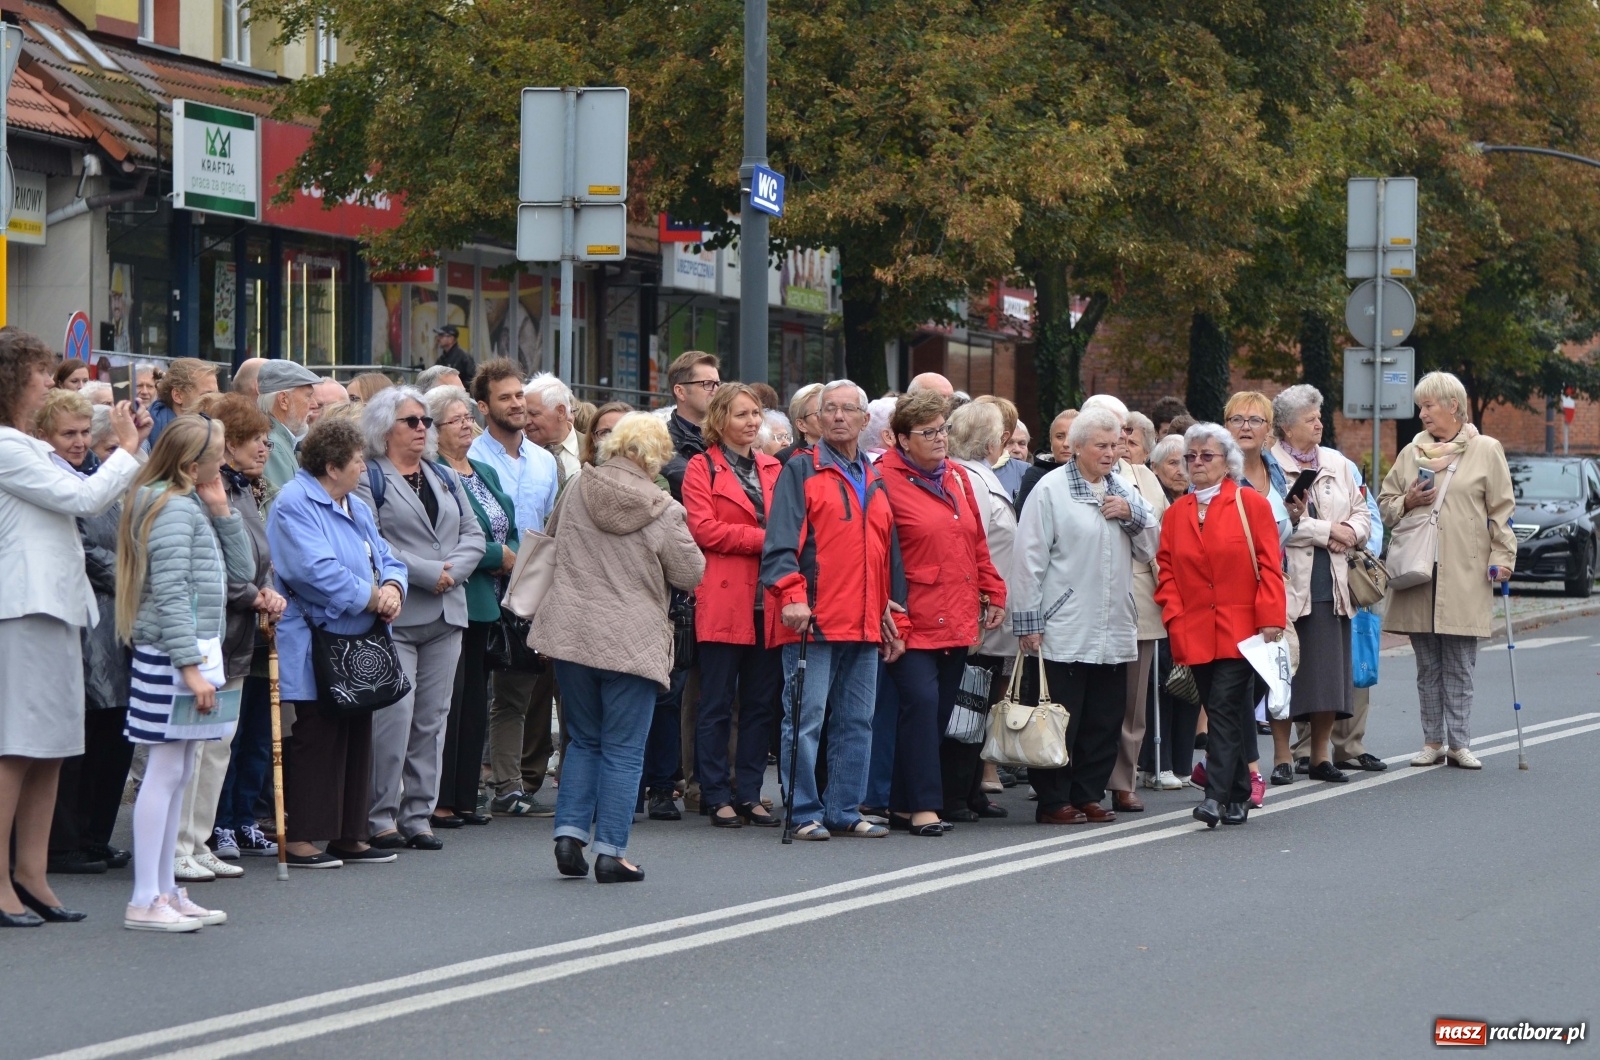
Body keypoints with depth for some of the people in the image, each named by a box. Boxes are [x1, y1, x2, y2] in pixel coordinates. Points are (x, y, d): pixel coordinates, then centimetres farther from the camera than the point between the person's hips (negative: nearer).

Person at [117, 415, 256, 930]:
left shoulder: (193, 505, 18)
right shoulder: (172, 507, -13)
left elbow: (242, 569, 17)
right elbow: (170, 593, -20)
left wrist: (222, 510, 6)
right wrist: (190, 666, -24)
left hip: (194, 650, 10)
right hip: (171, 654, -10)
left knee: (178, 773, 12)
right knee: (165, 771, -9)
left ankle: (165, 891, 17)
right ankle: (145, 901, -9)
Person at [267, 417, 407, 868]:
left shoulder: (356, 508, 19)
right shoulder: (294, 505, -12)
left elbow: (387, 560, 18)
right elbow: (317, 570, -23)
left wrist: (392, 588, -5)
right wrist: (370, 597, -17)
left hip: (360, 651, 9)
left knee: (357, 738, 11)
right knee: (316, 741, -8)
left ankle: (350, 835, 17)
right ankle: (299, 838, -3)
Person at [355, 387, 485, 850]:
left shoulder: (445, 478, 20)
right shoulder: (369, 478, -2)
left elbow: (473, 535, 14)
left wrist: (453, 570, -6)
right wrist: (427, 573, -16)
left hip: (445, 617, 6)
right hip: (395, 616, -6)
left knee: (432, 719, 6)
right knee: (394, 716, -11)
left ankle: (418, 814, 11)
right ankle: (381, 816, -4)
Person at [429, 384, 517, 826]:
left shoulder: (486, 474, 18)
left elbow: (511, 532, 18)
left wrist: (512, 557, -4)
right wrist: (499, 555, -11)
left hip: (485, 603, 9)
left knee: (475, 699, 10)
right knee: (449, 701, -8)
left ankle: (465, 797, 15)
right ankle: (439, 801, -5)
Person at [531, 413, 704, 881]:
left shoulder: (579, 491, 1)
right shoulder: (663, 512, -12)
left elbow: (557, 549, 17)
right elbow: (690, 574, -2)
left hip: (571, 632, 4)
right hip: (631, 642, -4)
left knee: (583, 740, 17)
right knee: (623, 751, 3)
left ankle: (569, 834, 7)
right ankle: (610, 851, 1)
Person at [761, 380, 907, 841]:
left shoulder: (875, 481, 19)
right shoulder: (801, 470, 1)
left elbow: (890, 557, 23)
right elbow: (780, 540, -10)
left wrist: (897, 621, 19)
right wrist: (791, 595, -23)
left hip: (865, 626, 6)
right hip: (812, 621, -6)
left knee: (857, 722, 9)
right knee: (806, 719, -7)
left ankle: (845, 811, 15)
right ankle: (805, 814, -3)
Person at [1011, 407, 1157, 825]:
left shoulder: (1123, 490, 14)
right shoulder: (1050, 490, -4)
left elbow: (1150, 549, 18)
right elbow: (1030, 559, -6)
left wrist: (1133, 516, -2)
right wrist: (1029, 621, -9)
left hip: (1114, 630, 6)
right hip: (1064, 631, -6)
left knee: (1105, 720, 7)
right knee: (1059, 721, -4)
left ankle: (1089, 795, 16)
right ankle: (1054, 801, 3)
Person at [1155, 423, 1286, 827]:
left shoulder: (1251, 505, 0)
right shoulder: (1176, 513, 12)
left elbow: (1270, 566, -4)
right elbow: (1166, 571, 11)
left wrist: (1269, 620, -10)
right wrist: (1174, 617, -2)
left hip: (1240, 631, -4)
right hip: (1195, 634, 4)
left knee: (1225, 709, -13)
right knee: (1226, 713, 9)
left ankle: (1216, 795, -18)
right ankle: (1238, 797, 15)